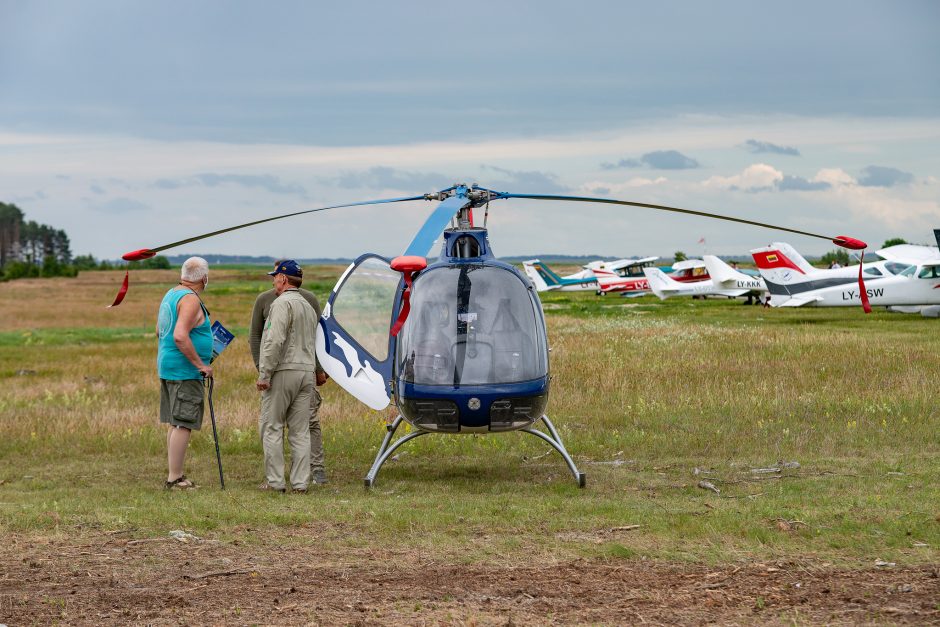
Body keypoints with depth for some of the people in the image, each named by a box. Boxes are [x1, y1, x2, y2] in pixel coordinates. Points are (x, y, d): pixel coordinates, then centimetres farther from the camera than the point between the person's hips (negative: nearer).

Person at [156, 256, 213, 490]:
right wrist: (200, 364, -21)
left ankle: (175, 475, 20)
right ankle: (174, 478, -7)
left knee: (175, 423, 14)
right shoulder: (190, 300, -16)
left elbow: (160, 332, 24)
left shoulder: (170, 295, 14)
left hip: (167, 369, 10)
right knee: (183, 425, -7)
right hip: (184, 371, -10)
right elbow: (180, 336, -27)